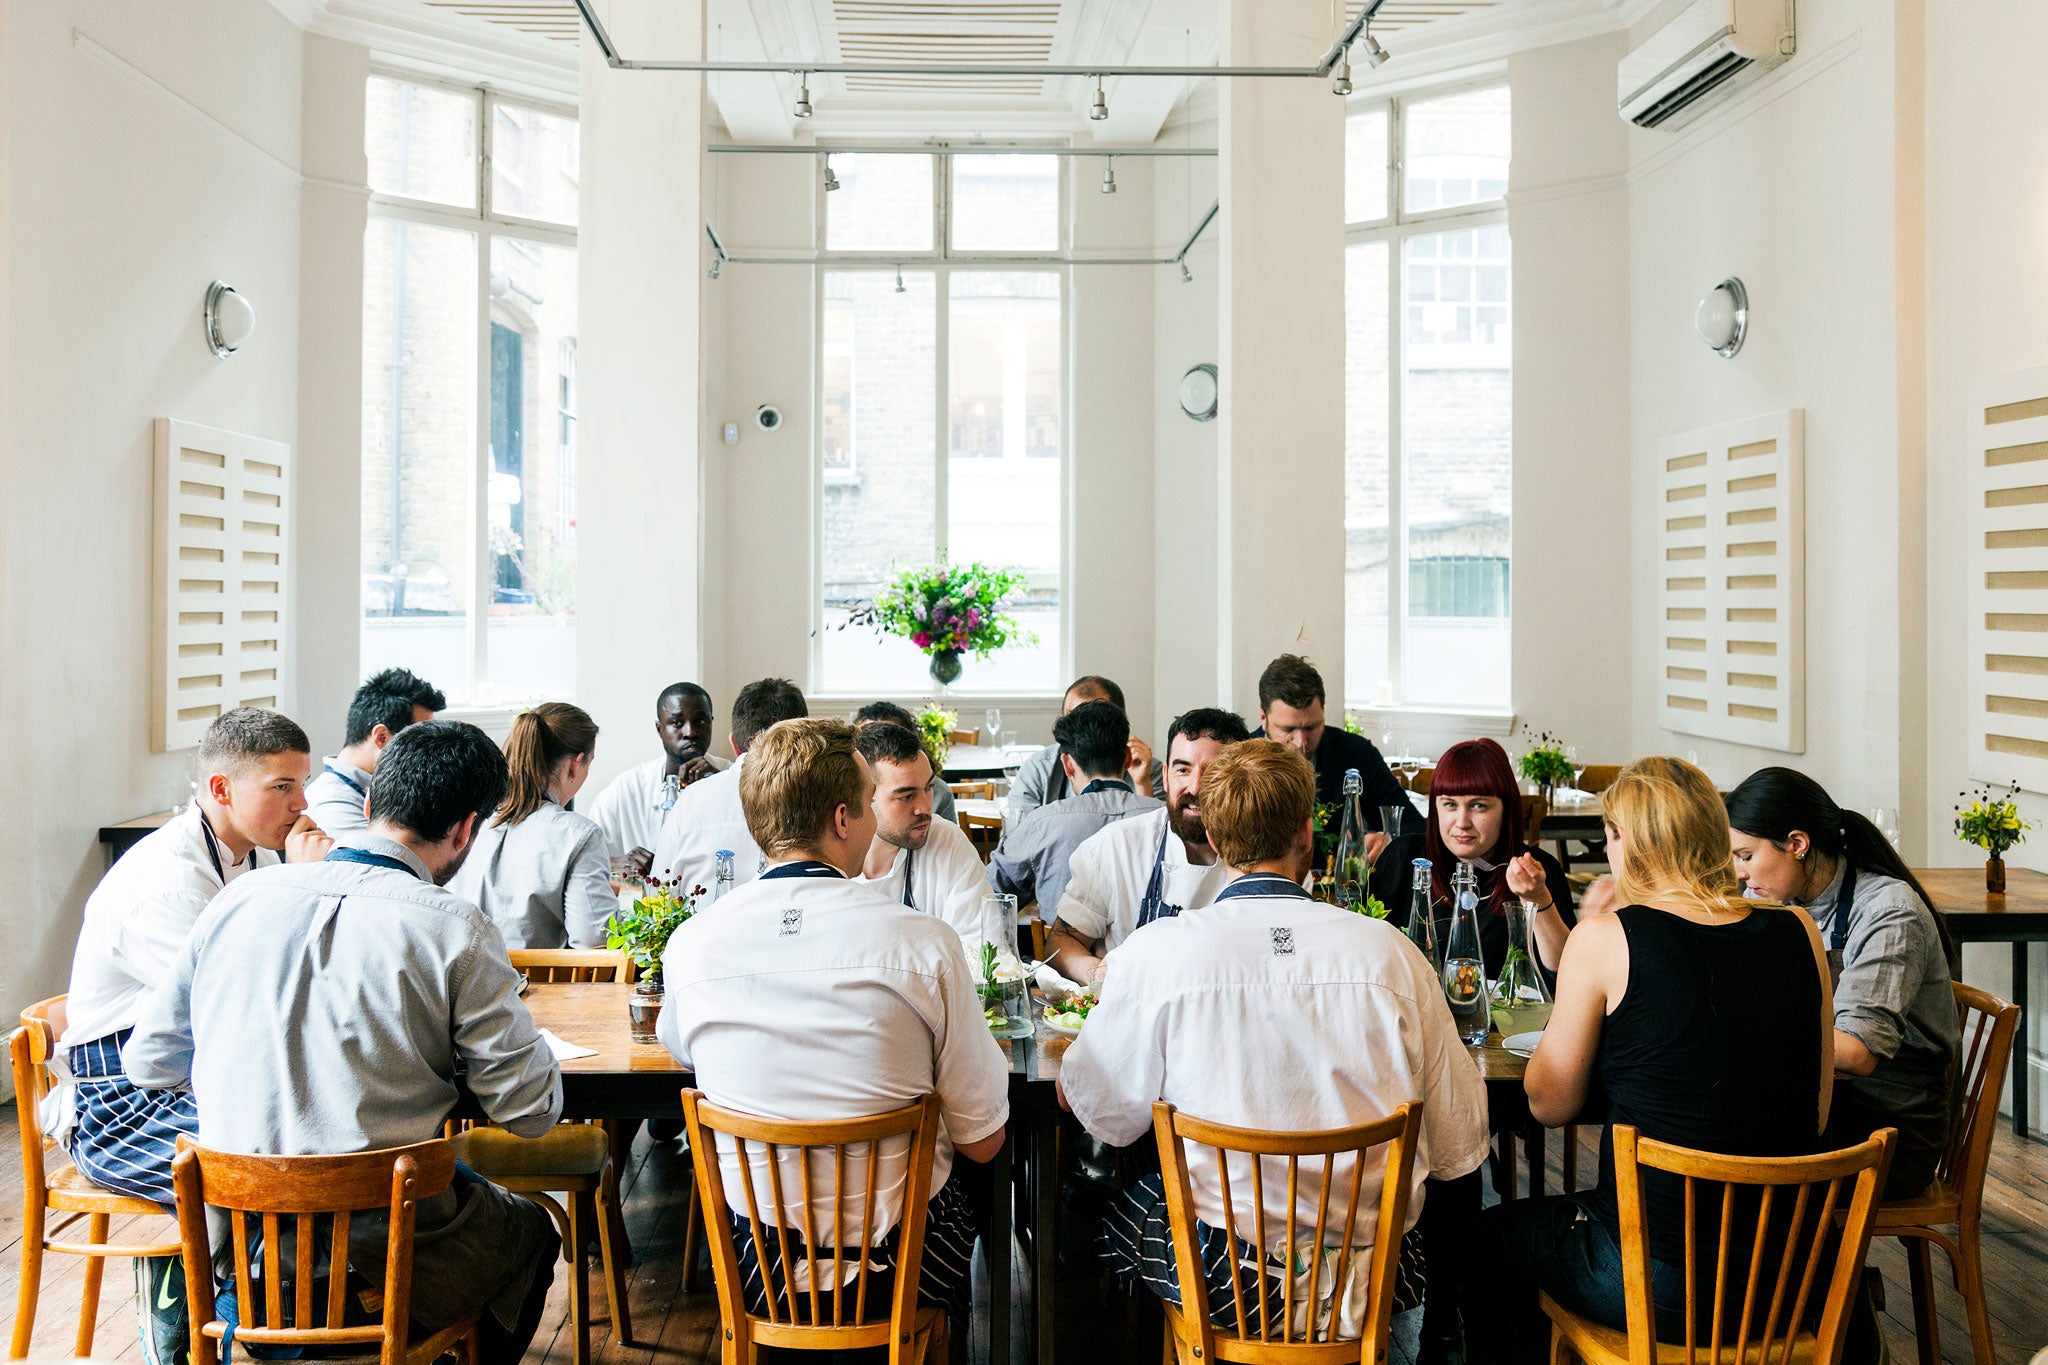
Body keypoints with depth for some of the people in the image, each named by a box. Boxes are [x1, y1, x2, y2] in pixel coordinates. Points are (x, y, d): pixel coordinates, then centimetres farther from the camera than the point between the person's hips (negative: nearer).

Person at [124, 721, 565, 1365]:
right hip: (383, 1258, -5)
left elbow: (148, 1060, 8)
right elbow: (532, 1111, -11)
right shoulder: (455, 931, -16)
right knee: (532, 1231, 27)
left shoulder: (241, 896, -2)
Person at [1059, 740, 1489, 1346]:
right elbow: (1461, 1149, -2)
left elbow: (1103, 1116, -1)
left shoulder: (1154, 952, -15)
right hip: (1380, 1275, 2)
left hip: (1223, 1288, -2)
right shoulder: (1388, 949, -9)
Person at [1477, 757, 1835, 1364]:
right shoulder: (1796, 932, -2)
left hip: (1656, 1283, -5)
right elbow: (1817, 1115, 7)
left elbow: (1550, 1104, -2)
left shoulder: (1607, 938, -14)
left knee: (1494, 1234, 23)